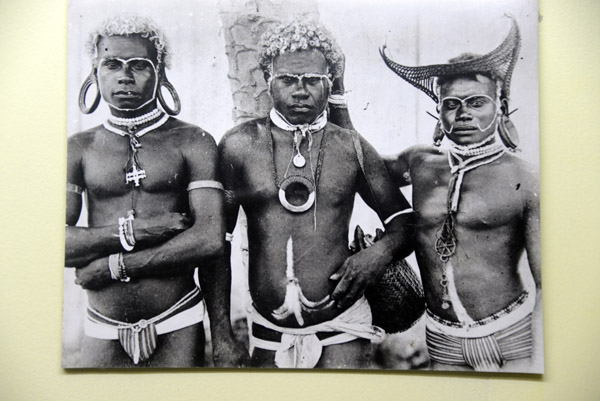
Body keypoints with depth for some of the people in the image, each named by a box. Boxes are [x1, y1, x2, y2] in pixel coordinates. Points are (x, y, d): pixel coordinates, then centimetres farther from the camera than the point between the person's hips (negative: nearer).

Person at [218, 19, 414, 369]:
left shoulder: (352, 147, 2)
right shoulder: (239, 145, -1)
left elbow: (404, 219, 12)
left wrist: (381, 251, -10)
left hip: (341, 327, 0)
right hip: (268, 330, 1)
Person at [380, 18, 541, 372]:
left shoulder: (525, 182, -8)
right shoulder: (420, 163, 2)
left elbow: (548, 283, -7)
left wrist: (537, 362, -14)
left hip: (512, 336, -3)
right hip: (443, 342, 3)